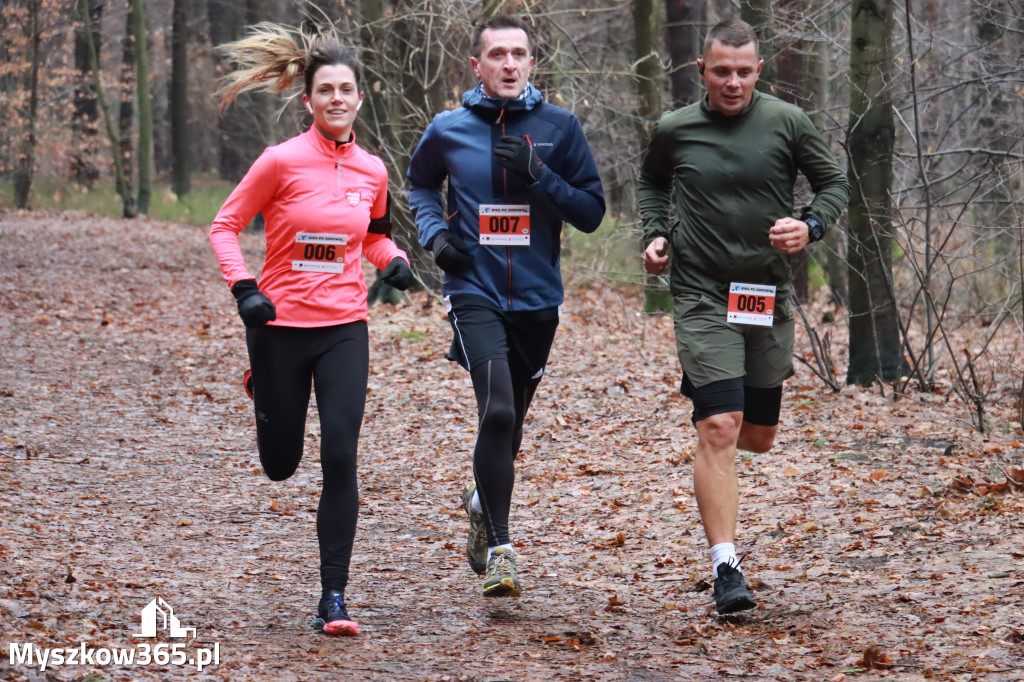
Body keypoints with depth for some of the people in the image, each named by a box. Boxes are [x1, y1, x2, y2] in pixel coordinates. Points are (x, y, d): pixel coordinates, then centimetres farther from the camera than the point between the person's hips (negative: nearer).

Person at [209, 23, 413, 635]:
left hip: (344, 330, 2)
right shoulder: (282, 161, -9)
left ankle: (334, 599, -5)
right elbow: (225, 226, -2)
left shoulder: (372, 171, 3)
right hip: (281, 326, -2)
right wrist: (244, 287, -16)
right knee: (280, 466, 11)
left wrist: (395, 261, -1)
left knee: (340, 458, -11)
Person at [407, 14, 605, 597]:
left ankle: (484, 501, 47)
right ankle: (499, 549, -14)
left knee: (511, 421, 16)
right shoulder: (449, 130, 1)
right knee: (497, 412, -20)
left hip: (538, 298, 2)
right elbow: (421, 183, 21)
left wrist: (539, 175, -14)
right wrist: (434, 232, 2)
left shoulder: (559, 127, -1)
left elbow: (592, 211, 0)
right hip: (475, 293, -2)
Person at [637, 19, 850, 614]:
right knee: (719, 429, -16)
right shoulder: (674, 130, 1)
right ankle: (726, 567, -15)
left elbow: (835, 182, 8)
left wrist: (811, 225, -11)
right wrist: (656, 233, 6)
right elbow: (652, 180, 22)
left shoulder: (786, 124, -2)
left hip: (770, 296, 2)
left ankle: (703, 389, 48)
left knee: (758, 436, 12)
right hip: (703, 298, -2)